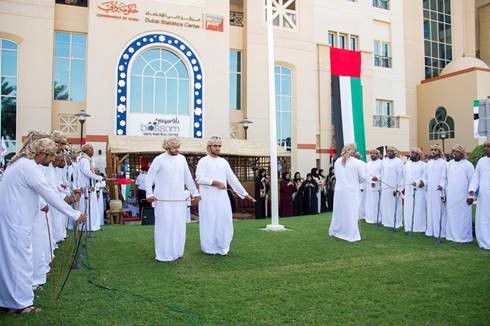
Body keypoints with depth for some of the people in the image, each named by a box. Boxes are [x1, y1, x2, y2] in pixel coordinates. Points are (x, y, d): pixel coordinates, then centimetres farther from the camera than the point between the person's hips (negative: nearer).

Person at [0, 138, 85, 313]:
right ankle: (21, 303, 10)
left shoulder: (22, 163, 11)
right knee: (20, 259, 0)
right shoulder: (28, 167, -19)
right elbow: (50, 194, -21)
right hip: (15, 220, -10)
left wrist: (40, 206, 16)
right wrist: (75, 214, -18)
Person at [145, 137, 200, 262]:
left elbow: (188, 177, 16)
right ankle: (163, 254, 9)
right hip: (163, 200, -4)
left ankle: (176, 252, 20)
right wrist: (149, 193, -9)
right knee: (164, 226, -1)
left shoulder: (182, 159, 10)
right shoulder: (159, 160, -3)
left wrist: (194, 192, 16)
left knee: (179, 227, 7)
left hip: (180, 199, 4)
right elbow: (149, 177, 0)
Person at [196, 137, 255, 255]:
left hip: (222, 197, 5)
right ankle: (209, 248, 15)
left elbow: (233, 179, 13)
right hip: (208, 198, -4)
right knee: (209, 222, 2)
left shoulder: (224, 162, 14)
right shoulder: (203, 161, 0)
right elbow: (199, 178, -13)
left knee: (224, 222, 5)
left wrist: (244, 193, 9)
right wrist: (215, 182, -17)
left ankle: (222, 247, 18)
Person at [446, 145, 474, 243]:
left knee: (463, 216, 0)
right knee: (451, 216, 8)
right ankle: (452, 235, 17)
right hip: (451, 196, 4)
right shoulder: (449, 164, 9)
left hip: (462, 196, -4)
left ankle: (464, 236, 10)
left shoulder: (468, 165, -4)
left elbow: (472, 181, -4)